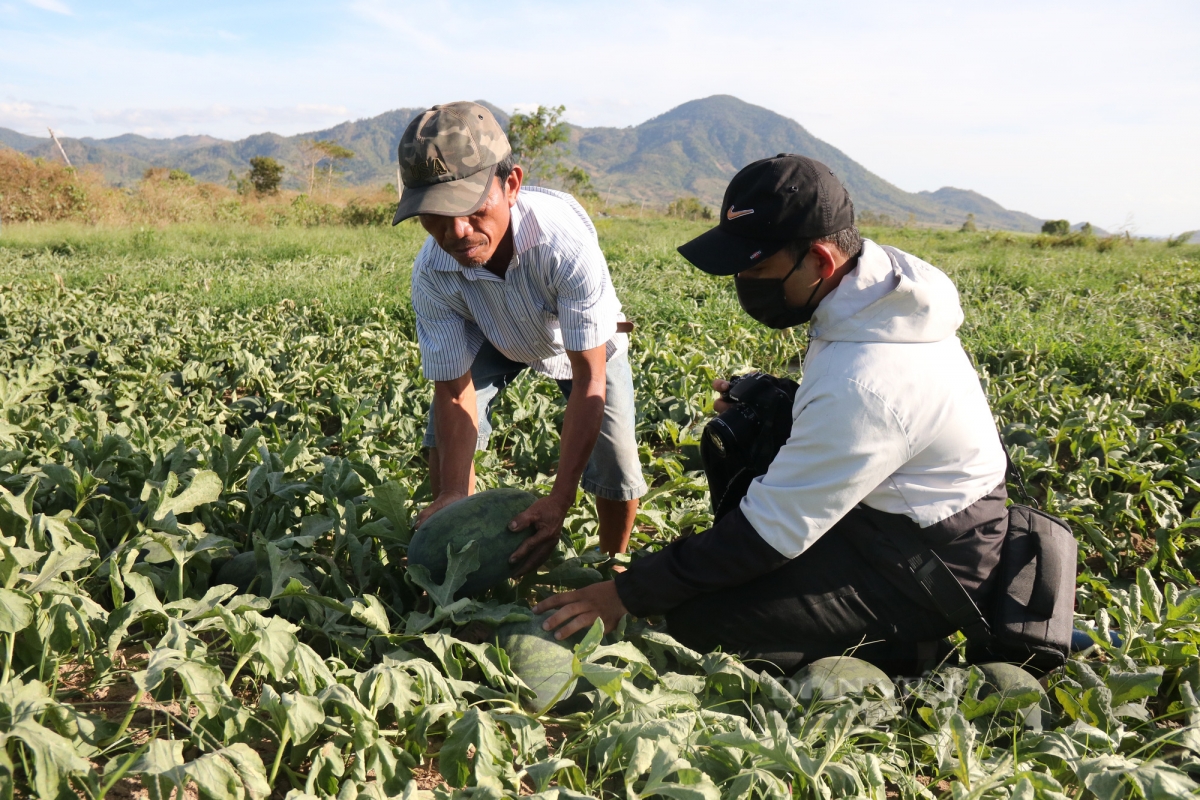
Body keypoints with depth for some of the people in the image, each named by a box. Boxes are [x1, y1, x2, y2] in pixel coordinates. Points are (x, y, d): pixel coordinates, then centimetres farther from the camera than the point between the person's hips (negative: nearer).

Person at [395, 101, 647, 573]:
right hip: (495, 340, 3)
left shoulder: (566, 242, -44)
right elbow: (453, 390, -23)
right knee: (444, 438, -15)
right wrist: (453, 495, -36)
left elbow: (589, 381, -40)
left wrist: (558, 502, -44)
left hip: (584, 342, -2)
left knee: (617, 474, -13)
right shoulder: (431, 274, -33)